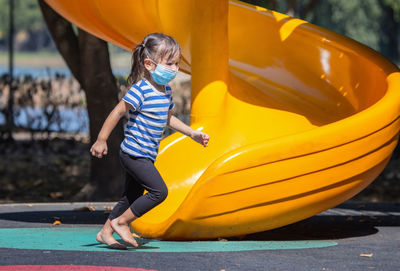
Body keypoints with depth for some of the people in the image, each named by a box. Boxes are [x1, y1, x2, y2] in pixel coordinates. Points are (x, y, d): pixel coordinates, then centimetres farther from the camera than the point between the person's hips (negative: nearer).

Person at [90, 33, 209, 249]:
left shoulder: (166, 91, 10)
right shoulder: (141, 90, -18)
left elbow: (167, 118, 26)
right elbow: (118, 112, -17)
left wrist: (192, 133, 24)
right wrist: (101, 140, -16)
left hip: (145, 156, 9)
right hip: (135, 153, -9)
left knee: (131, 197, 15)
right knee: (159, 191, -14)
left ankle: (106, 232, 26)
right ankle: (120, 222, -3)